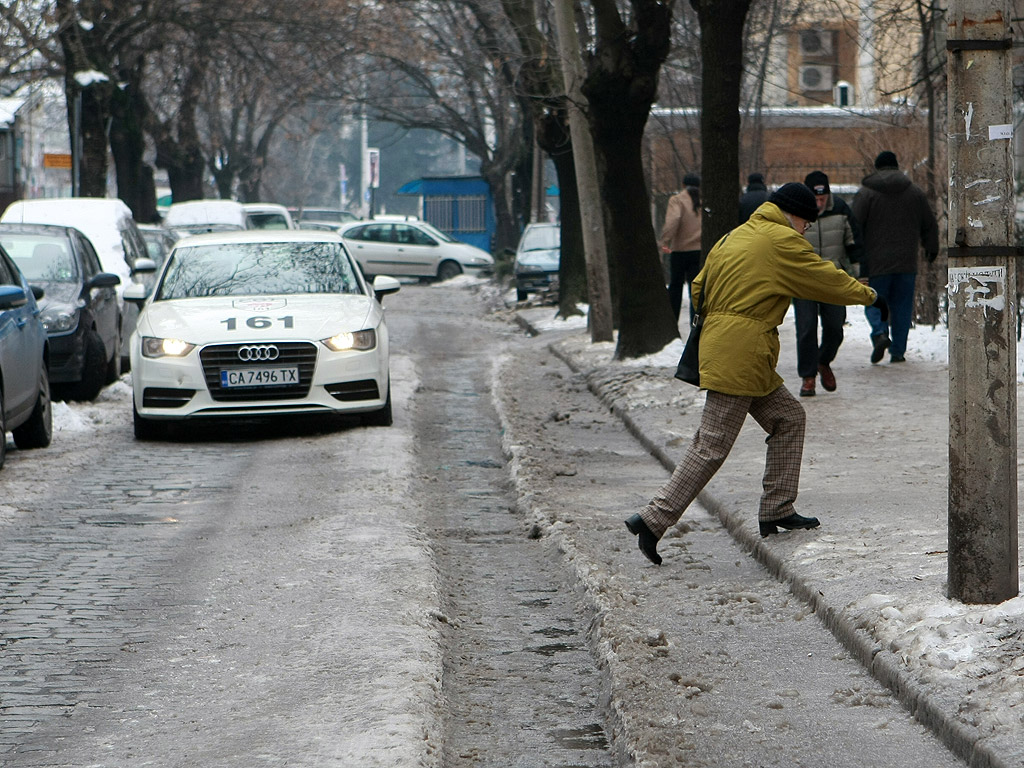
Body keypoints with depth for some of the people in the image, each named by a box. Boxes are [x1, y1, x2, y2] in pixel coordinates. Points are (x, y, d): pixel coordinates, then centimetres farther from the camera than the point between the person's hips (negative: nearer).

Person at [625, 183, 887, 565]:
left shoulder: (732, 238, 18)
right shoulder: (783, 241, -7)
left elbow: (699, 289, 20)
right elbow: (826, 279, 1)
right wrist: (868, 295, 15)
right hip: (740, 357, -10)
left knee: (788, 417, 16)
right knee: (711, 447, -9)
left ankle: (777, 511, 17)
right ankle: (653, 520, -11)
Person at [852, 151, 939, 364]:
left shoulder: (866, 193, -3)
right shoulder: (915, 192, 7)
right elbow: (930, 225, 15)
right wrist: (932, 249, 30)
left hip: (876, 262, -2)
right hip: (906, 263, 2)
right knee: (902, 305, 9)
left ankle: (880, 333, -20)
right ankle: (898, 350, 7)